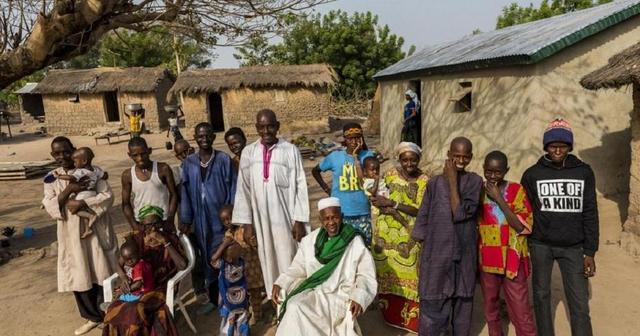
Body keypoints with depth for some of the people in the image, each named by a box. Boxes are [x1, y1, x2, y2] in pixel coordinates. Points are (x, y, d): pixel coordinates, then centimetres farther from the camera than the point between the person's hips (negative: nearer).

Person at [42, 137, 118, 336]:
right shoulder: (51, 178, 4)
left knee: (102, 275, 4)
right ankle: (93, 316, 29)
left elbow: (107, 196, -13)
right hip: (71, 236, 3)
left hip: (96, 231, -3)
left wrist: (82, 203, -24)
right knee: (79, 277, 10)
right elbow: (49, 207, -7)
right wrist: (69, 190, -22)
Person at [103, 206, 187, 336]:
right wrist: (123, 277, -16)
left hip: (161, 286, -3)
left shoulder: (170, 238, -4)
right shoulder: (135, 239, 3)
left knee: (137, 310, -28)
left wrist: (165, 242, -21)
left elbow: (182, 265, -15)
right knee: (116, 310, -23)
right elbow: (119, 263, 7)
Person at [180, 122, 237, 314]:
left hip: (221, 218, -3)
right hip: (201, 221, 3)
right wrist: (185, 220, 2)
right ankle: (213, 298, 28)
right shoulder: (189, 163, 4)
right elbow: (186, 192, 4)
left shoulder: (224, 160, -5)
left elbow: (233, 190, -4)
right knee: (207, 259, 12)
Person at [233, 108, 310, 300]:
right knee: (268, 262, 12)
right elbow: (243, 189, 3)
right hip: (260, 218, 3)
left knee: (288, 262, 5)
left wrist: (299, 220, -7)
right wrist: (246, 222, 2)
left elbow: (300, 187, -5)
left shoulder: (290, 151, -7)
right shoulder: (248, 153, 1)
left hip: (285, 218, -2)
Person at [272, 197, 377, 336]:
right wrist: (280, 284, -5)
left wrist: (359, 298, -25)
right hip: (314, 293, 4)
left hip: (342, 296, -4)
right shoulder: (310, 240, 5)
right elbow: (297, 268, 11)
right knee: (294, 307, -25)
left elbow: (366, 276, -7)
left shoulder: (355, 243, -6)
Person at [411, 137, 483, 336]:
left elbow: (460, 213, -14)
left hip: (464, 254, 0)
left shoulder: (474, 181, -1)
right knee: (433, 304, 1)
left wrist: (453, 180, -15)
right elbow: (423, 219, 6)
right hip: (437, 254, 0)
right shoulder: (435, 183, 1)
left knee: (462, 302, 14)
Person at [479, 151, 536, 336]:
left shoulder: (517, 190, -5)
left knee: (521, 311, -1)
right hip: (487, 260, 3)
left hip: (512, 261, -3)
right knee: (490, 307, 15)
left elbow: (522, 226, -14)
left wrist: (499, 199, -17)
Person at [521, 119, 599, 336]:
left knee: (580, 304, -1)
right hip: (541, 245, 0)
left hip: (573, 246, 0)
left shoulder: (583, 172, 1)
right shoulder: (532, 174, -2)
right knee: (541, 296, 10)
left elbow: (590, 213, 2)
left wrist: (590, 252, -1)